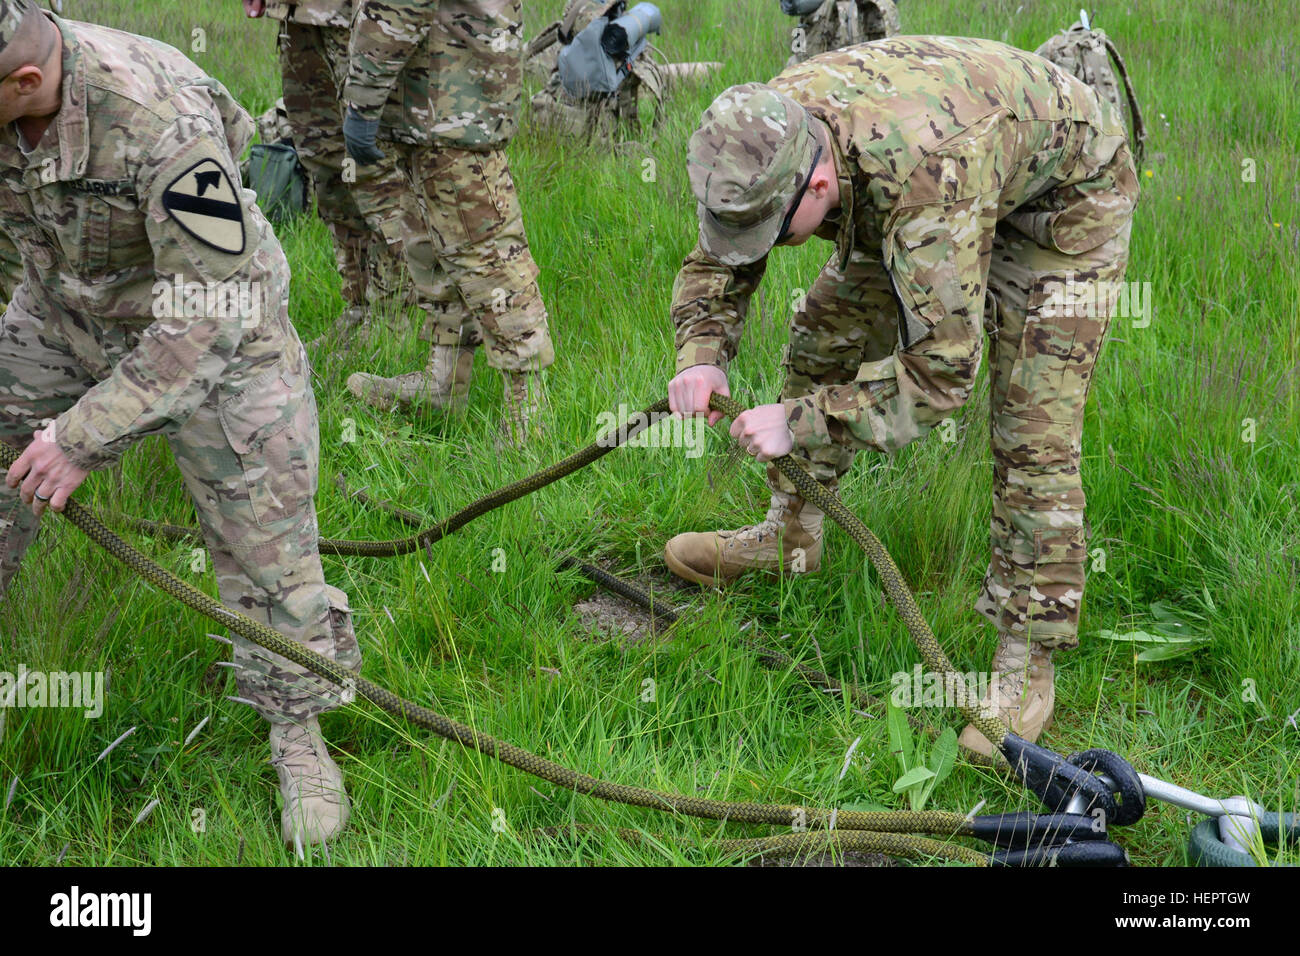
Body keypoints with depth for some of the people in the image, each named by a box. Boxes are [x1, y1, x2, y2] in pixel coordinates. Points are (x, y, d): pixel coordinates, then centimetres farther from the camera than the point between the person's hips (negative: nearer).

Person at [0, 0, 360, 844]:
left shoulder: (164, 119, -39)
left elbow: (209, 315, -34)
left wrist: (82, 436, -32)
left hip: (210, 333, -5)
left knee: (266, 551, 0)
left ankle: (300, 738, 21)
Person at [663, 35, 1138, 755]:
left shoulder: (924, 175, -46)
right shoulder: (765, 136, -23)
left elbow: (941, 369, -43)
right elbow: (718, 260, -4)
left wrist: (801, 423, -38)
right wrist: (701, 352, -23)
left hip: (1062, 195, -7)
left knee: (1033, 432, -14)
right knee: (824, 335, 8)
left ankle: (1027, 665, -6)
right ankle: (790, 537, 27)